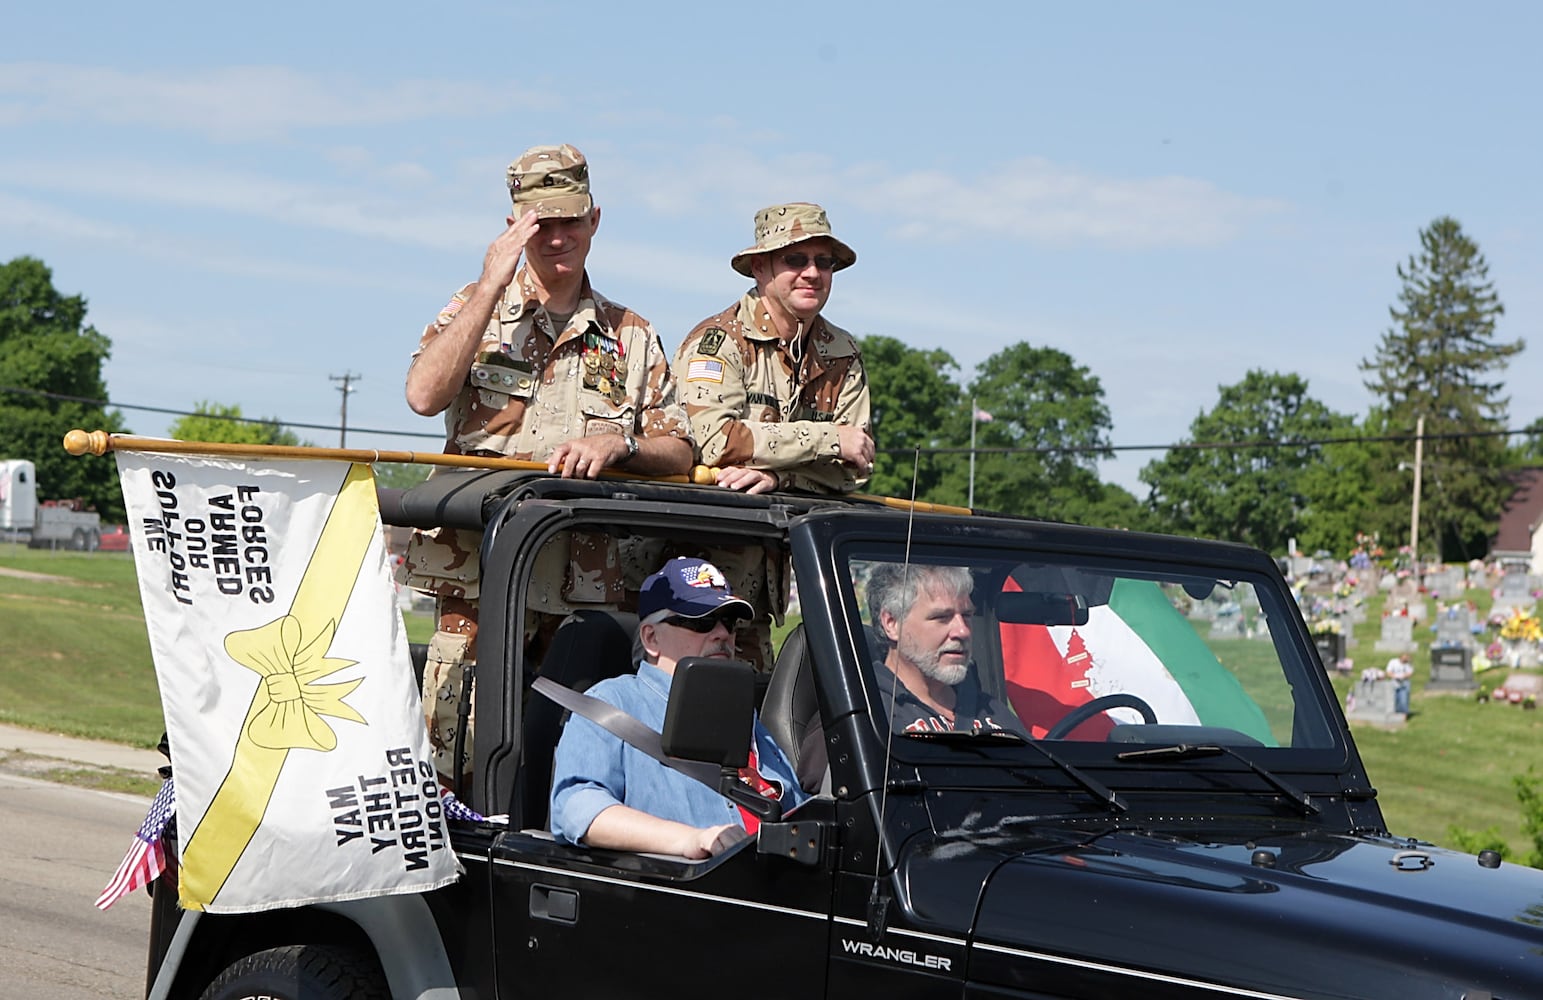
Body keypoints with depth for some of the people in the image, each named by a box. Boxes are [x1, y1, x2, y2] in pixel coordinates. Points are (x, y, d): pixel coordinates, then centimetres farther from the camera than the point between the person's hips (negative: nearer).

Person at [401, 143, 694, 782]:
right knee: (453, 747, -9)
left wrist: (617, 445, -10)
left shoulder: (631, 337, 16)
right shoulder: (476, 309, 11)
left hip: (586, 590, 2)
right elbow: (424, 395, -9)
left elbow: (679, 454, 12)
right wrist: (493, 284, -10)